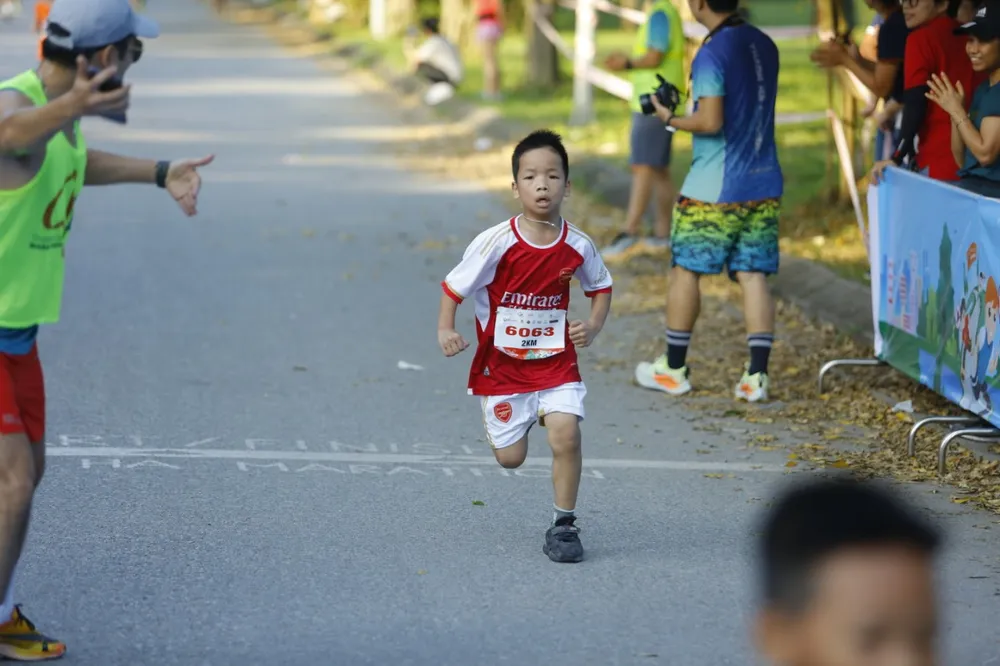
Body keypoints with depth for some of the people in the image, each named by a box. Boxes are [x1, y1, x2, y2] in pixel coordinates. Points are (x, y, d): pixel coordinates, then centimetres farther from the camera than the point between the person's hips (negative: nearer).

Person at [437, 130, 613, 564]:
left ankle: (564, 526, -1)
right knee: (510, 458, 5)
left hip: (556, 362, 1)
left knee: (566, 434, -19)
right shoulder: (497, 243, -17)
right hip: (502, 363, -1)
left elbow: (601, 287, 12)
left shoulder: (577, 246, -8)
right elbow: (454, 286, -6)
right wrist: (446, 330, -20)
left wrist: (594, 325, -5)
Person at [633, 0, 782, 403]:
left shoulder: (712, 54, -15)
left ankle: (673, 369, 16)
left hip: (713, 188, -6)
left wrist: (671, 119, -4)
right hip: (764, 184, 6)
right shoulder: (765, 46, 9)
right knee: (753, 275, 5)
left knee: (685, 269, 8)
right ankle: (756, 376, -1)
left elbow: (711, 121, -20)